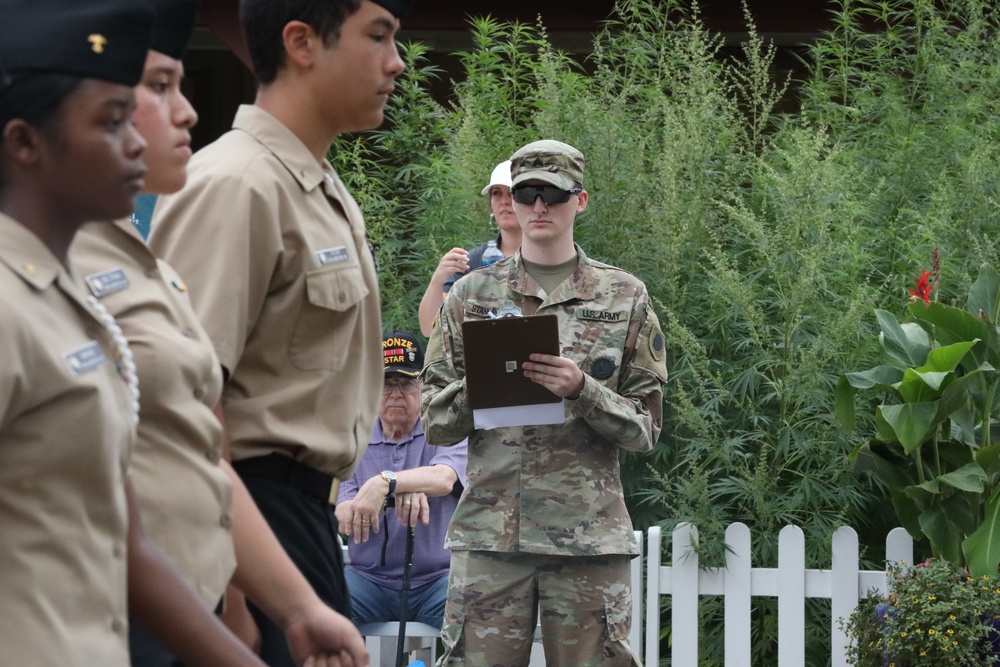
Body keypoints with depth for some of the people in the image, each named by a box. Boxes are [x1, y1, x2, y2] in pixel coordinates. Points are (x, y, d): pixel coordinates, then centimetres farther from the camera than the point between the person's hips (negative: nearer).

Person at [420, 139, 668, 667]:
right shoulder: (471, 296, 12)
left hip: (590, 537, -1)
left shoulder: (624, 298, 8)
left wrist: (581, 390, -13)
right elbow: (435, 424, 10)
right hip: (488, 529, 1)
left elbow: (645, 429, 5)